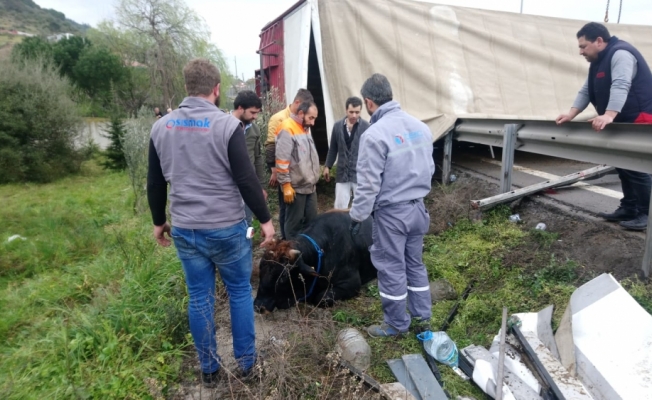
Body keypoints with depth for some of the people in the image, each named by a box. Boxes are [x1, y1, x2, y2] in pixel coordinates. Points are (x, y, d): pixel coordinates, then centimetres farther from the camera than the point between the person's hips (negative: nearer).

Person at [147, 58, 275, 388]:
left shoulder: (161, 127, 3)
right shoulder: (227, 125, -12)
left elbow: (155, 183, 9)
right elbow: (246, 179, -14)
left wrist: (159, 222, 21)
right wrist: (265, 218, -3)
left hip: (184, 230, 4)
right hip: (226, 228, -4)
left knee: (199, 298, 14)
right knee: (240, 293, 13)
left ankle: (209, 369, 27)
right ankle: (246, 361, 26)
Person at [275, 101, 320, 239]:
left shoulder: (305, 128, 13)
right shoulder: (287, 129, -16)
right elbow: (282, 161, -20)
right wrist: (286, 185, -20)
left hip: (310, 186, 9)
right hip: (296, 187, -9)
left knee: (311, 220, 15)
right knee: (294, 223, 5)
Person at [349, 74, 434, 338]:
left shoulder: (375, 134, -19)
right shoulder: (421, 127, 3)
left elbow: (368, 184, -18)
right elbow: (429, 169, 12)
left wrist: (357, 216, -7)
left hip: (391, 212, -7)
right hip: (418, 207, 7)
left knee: (391, 269, 8)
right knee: (415, 263, 20)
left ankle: (396, 324, 23)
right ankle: (422, 317, 32)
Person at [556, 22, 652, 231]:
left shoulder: (620, 54, -17)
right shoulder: (599, 62, 16)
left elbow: (620, 86, -33)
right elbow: (586, 91, 11)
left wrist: (608, 115, -45)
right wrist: (571, 114, -4)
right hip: (622, 121, 11)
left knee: (635, 167, -8)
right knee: (623, 165, 13)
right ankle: (629, 208, 23)